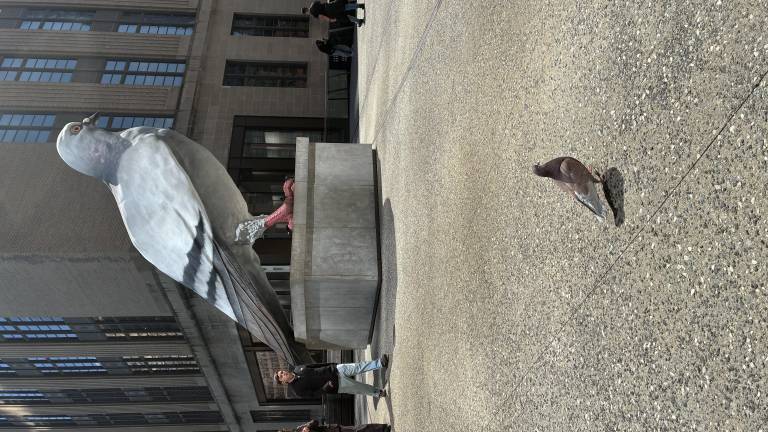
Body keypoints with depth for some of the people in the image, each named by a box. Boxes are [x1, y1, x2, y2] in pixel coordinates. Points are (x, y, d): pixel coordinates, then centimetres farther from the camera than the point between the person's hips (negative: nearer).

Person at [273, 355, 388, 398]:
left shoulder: (298, 369, 4)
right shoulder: (298, 389, -12)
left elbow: (316, 365, 12)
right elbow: (313, 395, -12)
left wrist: (333, 364, 13)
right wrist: (326, 387, -24)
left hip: (334, 370, 4)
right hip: (336, 385, -4)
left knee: (359, 367, -10)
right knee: (360, 389, -5)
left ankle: (381, 363, 0)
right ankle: (378, 393, 16)